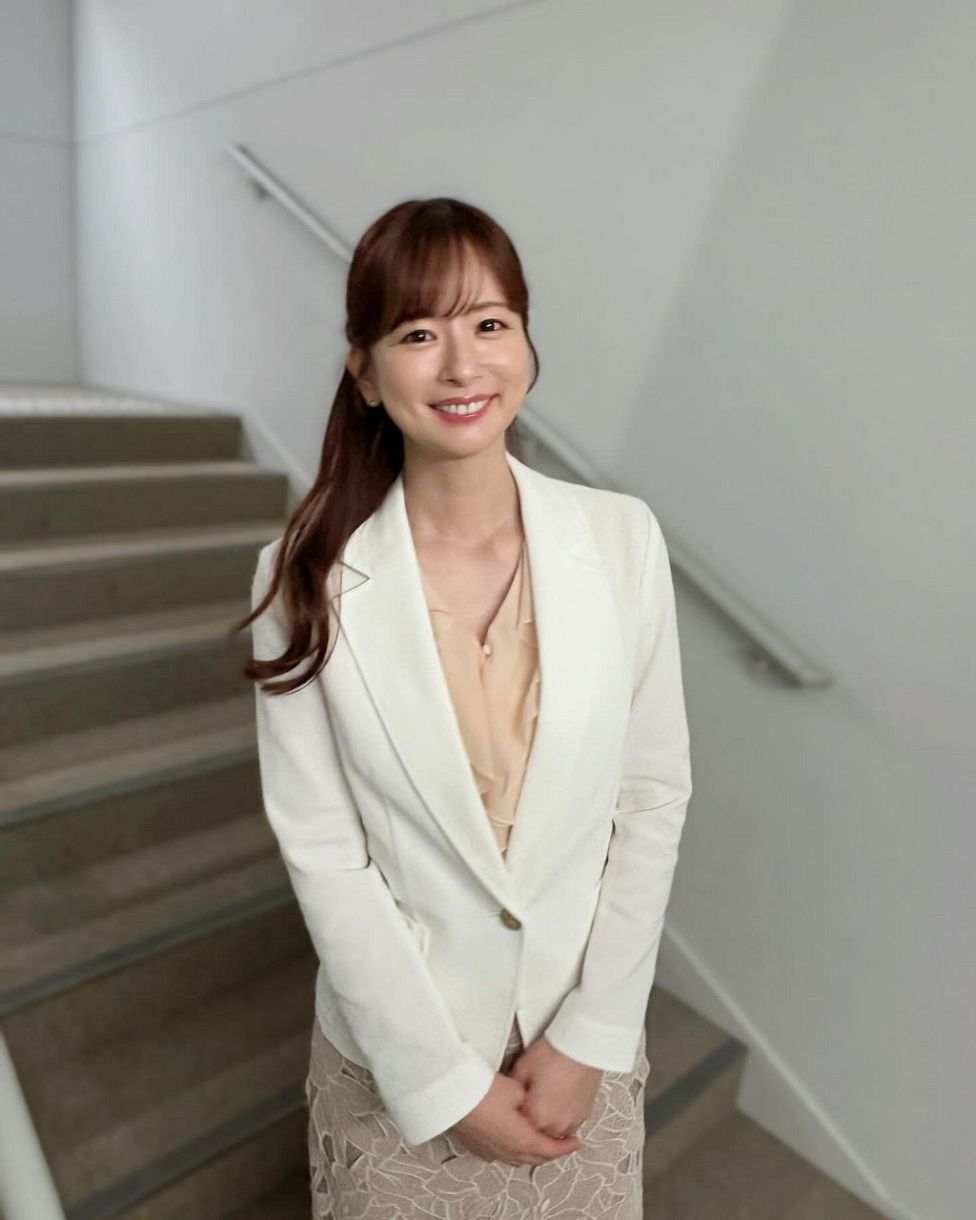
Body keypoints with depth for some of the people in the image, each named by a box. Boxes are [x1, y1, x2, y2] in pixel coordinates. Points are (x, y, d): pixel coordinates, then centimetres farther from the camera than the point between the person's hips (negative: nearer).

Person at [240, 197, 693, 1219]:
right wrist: (447, 1083, -10)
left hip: (585, 1035, 2)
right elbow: (321, 852, -13)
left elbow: (655, 798, -8)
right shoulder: (308, 578, -17)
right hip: (395, 1055, -1)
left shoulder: (623, 539, -13)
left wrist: (588, 1037, -8)